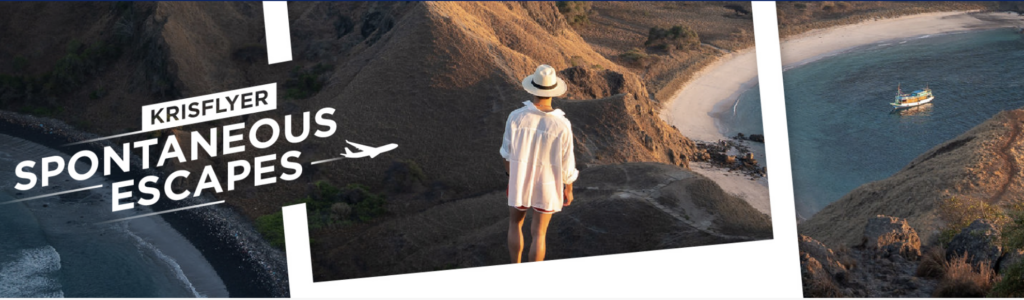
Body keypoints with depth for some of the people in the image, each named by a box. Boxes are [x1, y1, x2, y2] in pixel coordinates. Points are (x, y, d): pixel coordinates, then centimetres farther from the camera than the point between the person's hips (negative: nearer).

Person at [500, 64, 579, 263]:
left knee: (515, 223, 28)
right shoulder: (562, 125, -26)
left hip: (521, 181, 1)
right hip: (547, 185, -1)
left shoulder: (515, 117, -23)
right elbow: (566, 164, -14)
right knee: (538, 233, 17)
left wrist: (510, 179, 11)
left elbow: (508, 154, -9)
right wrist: (569, 189, 5)